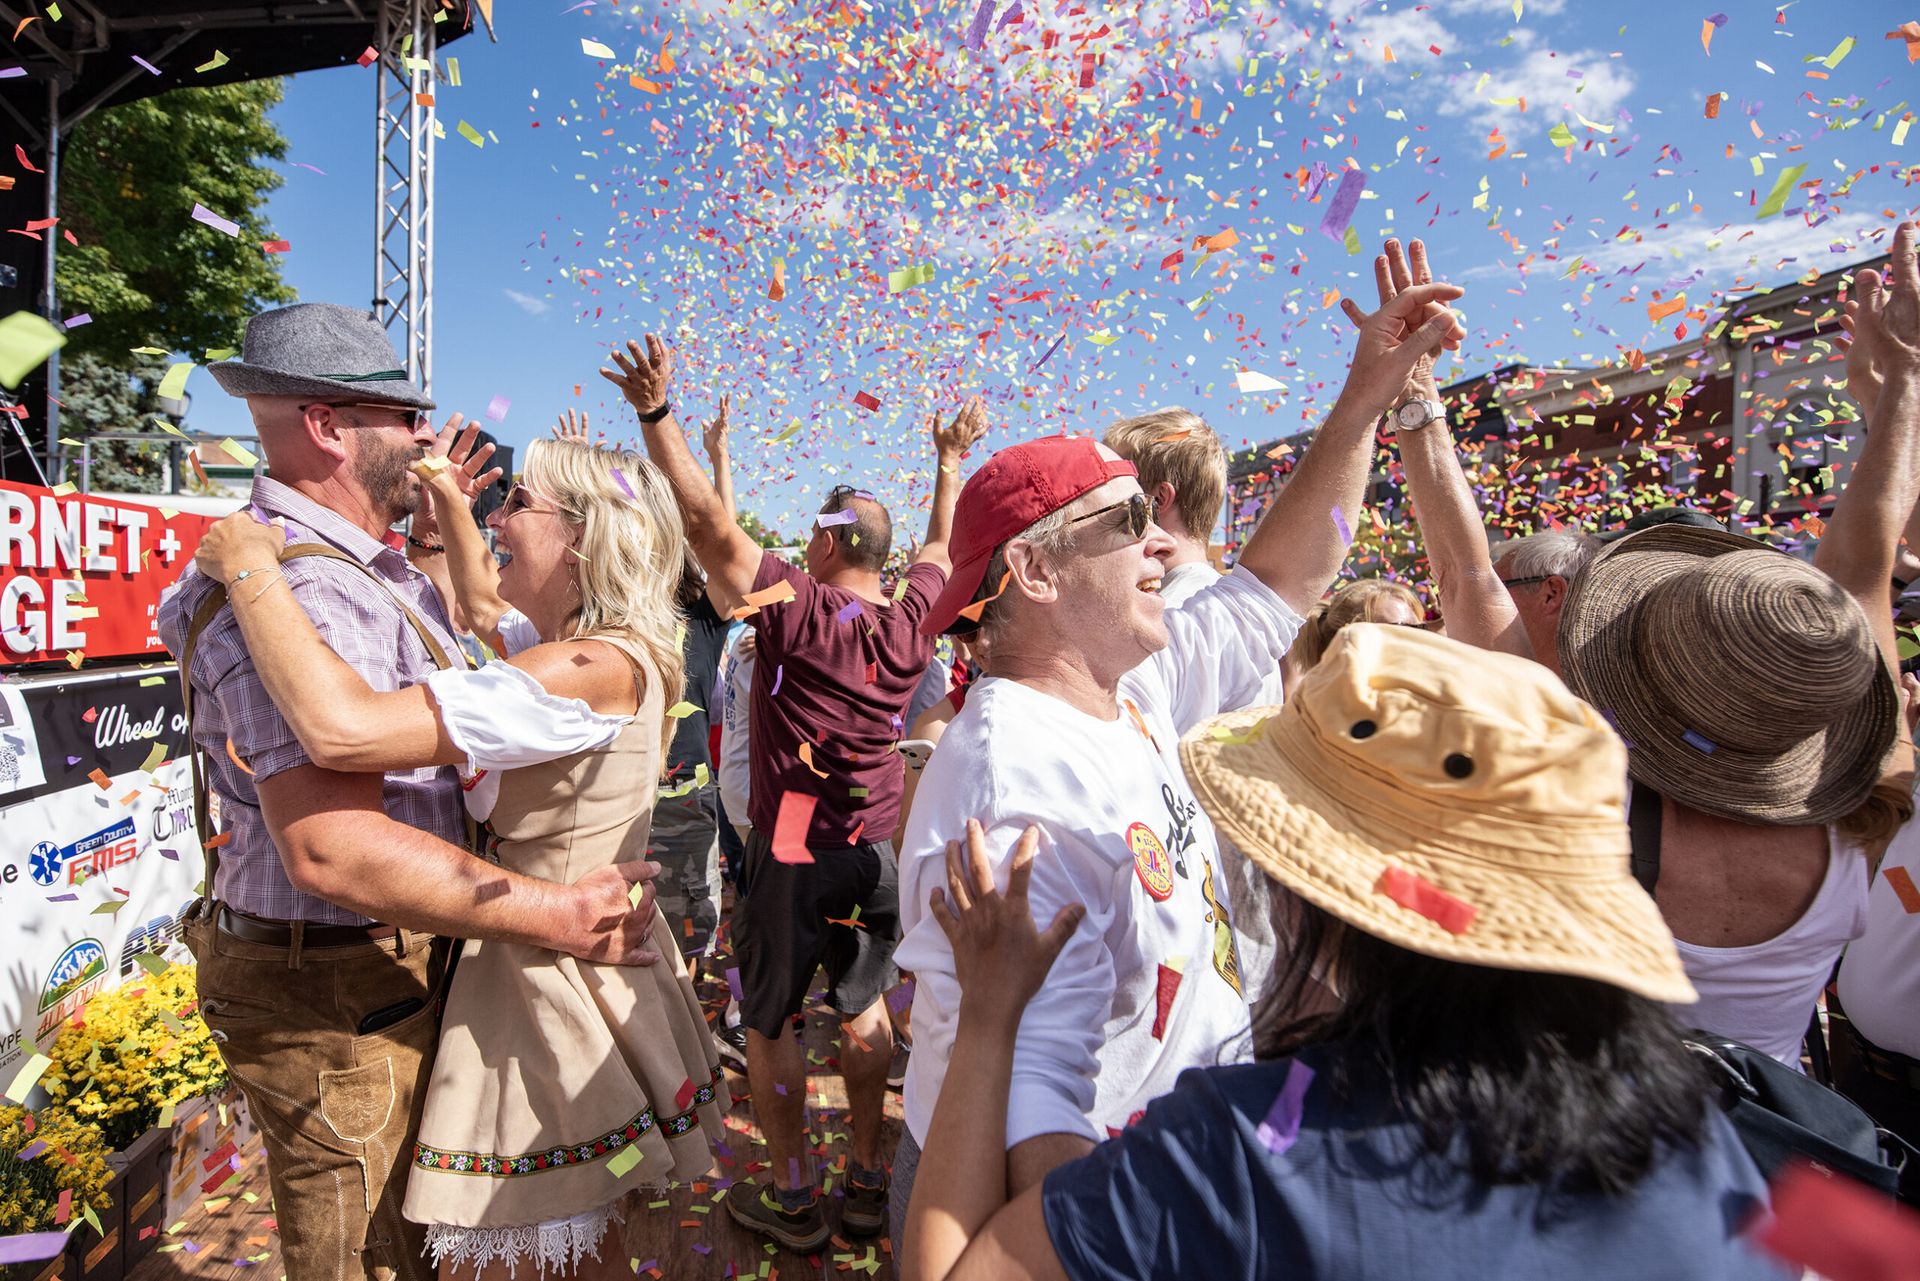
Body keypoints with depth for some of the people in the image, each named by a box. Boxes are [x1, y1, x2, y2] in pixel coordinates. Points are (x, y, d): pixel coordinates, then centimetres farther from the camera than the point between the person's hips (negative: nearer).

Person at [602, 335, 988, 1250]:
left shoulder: (795, 608, -17)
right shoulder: (911, 621, -2)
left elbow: (707, 522, -19)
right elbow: (940, 547, 17)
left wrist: (657, 414, -17)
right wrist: (951, 462, 30)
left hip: (793, 849, -5)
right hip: (878, 848, 5)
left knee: (769, 1019, 12)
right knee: (864, 1008, 18)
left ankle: (792, 1198, 22)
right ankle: (868, 1182, 29)